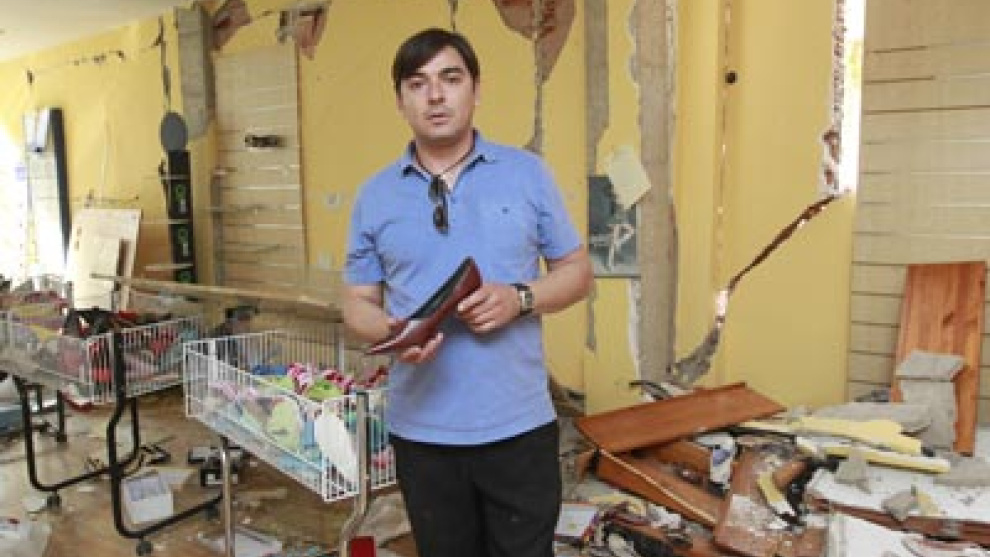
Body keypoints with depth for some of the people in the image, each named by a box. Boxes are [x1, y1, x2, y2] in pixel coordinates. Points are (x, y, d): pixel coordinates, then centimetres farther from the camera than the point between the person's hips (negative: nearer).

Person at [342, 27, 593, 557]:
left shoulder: (528, 173, 0)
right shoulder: (375, 195, 2)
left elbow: (577, 272, 4)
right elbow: (357, 304, 6)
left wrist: (520, 298, -15)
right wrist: (391, 331, -16)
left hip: (520, 424, -1)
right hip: (423, 429, 2)